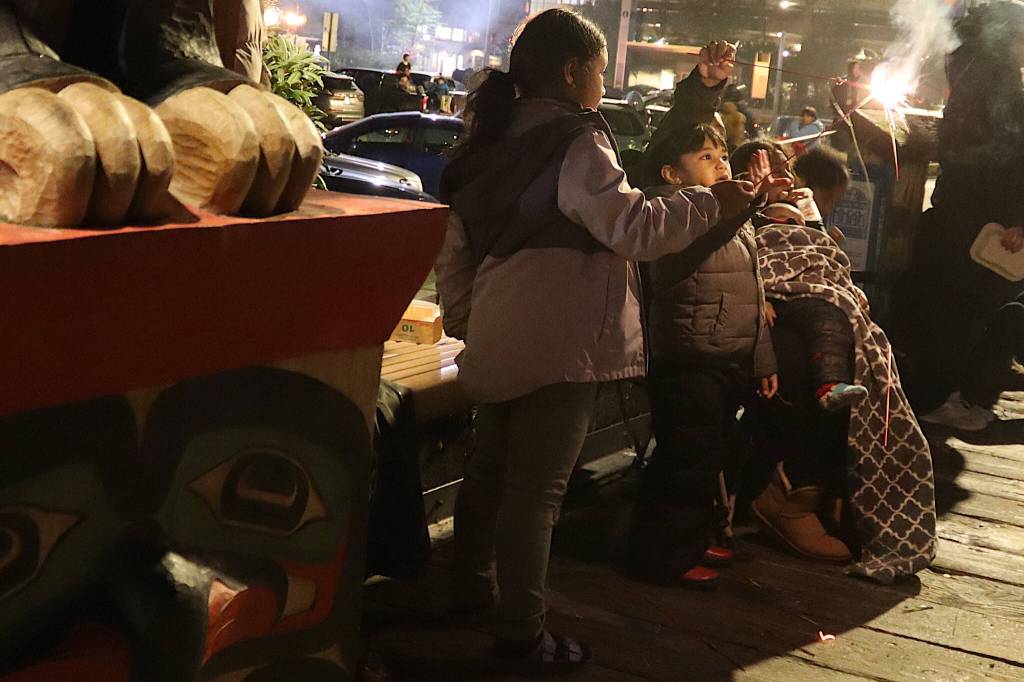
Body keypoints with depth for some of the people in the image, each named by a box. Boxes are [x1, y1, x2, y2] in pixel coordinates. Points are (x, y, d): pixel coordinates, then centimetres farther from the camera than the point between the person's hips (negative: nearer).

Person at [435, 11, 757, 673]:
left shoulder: (496, 138, 12)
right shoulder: (576, 140, -14)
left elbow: (456, 244, 16)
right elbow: (630, 228, -19)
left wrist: (462, 316, 26)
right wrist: (711, 203, -10)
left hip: (502, 337, 9)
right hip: (558, 343, -9)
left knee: (492, 465, 21)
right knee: (537, 486, -3)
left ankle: (474, 587, 36)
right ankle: (523, 636, 4)